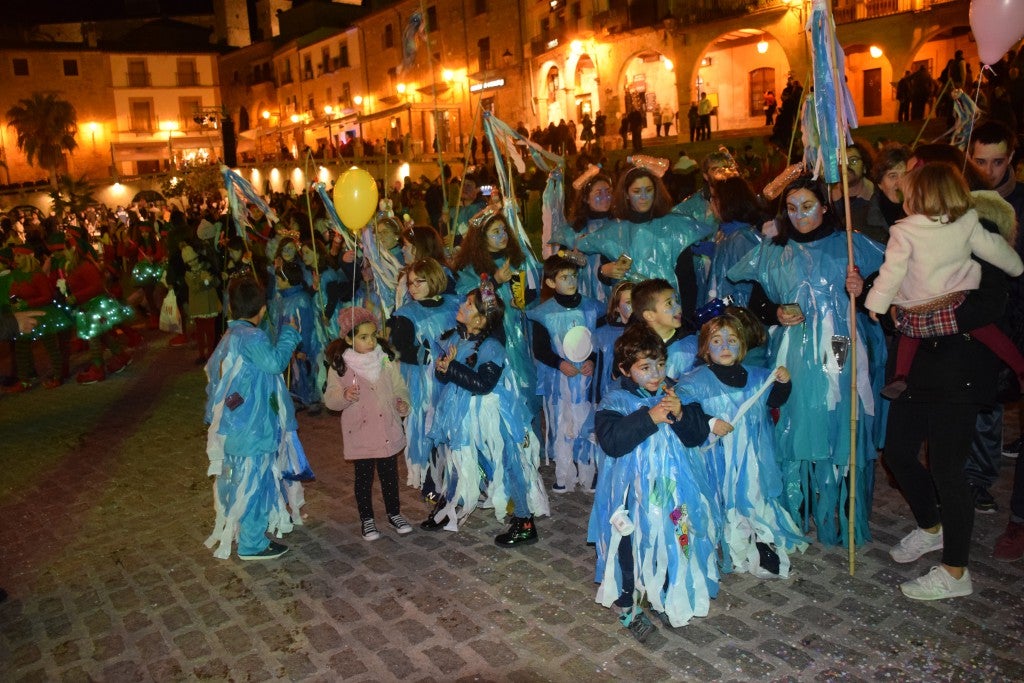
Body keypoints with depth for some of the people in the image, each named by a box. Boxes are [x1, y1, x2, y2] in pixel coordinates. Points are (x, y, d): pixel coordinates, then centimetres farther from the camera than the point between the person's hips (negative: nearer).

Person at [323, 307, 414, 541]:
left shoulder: (386, 358, -2)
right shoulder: (339, 365, -10)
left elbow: (399, 386, 8)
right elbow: (330, 399, -7)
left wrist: (402, 402, -11)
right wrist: (345, 396, -26)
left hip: (388, 430, 3)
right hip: (360, 432, -2)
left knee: (390, 474, 15)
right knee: (364, 477, 11)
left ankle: (394, 513, 33)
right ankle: (366, 519, 28)